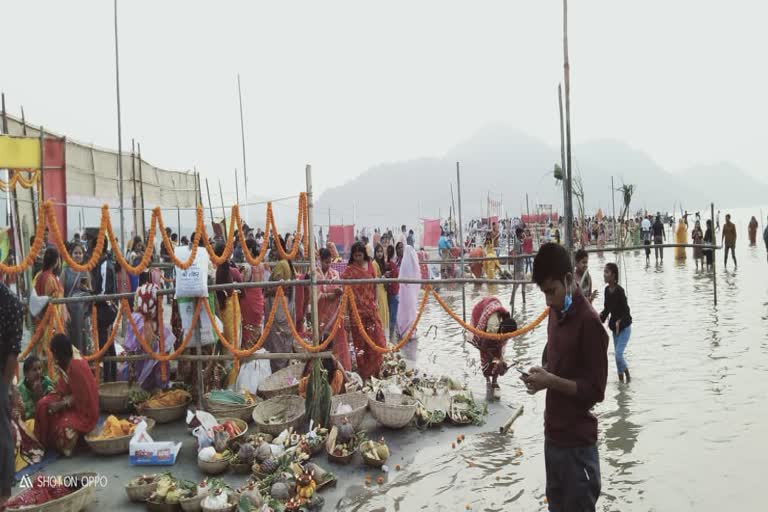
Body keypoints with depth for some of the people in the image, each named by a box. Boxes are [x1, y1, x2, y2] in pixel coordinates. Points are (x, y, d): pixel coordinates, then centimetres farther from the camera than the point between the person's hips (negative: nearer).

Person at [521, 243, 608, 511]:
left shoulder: (589, 321, -18)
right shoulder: (555, 313, 7)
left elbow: (595, 390, -17)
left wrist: (551, 381, -21)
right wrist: (542, 372, 0)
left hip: (577, 441, -8)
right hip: (553, 435, 8)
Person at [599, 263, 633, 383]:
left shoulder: (619, 291, -21)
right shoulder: (607, 290, 0)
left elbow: (626, 311, -21)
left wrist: (619, 321, -35)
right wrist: (600, 317, -3)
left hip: (624, 327, -7)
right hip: (614, 327, 7)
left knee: (618, 354, -13)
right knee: (618, 354, 11)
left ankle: (628, 377, 8)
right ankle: (621, 379, 21)